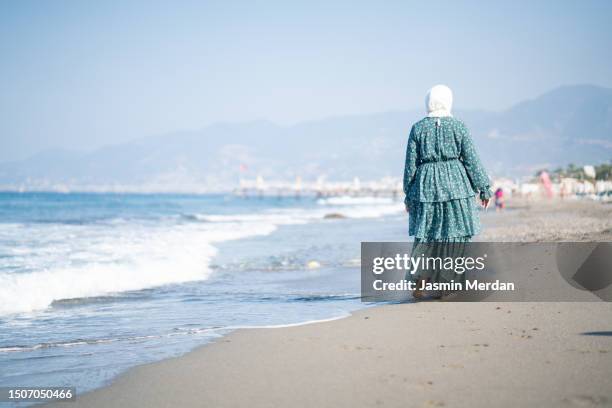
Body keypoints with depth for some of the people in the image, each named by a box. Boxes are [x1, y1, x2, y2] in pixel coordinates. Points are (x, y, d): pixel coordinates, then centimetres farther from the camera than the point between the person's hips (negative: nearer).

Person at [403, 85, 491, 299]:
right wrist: (483, 188, 6)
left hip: (425, 187, 2)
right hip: (455, 185, -1)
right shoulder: (458, 126, -2)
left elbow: (411, 164, 2)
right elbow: (471, 160, -1)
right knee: (457, 234, 5)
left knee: (424, 235, 9)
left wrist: (409, 193, 11)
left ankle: (418, 282, -1)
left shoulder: (418, 128, 2)